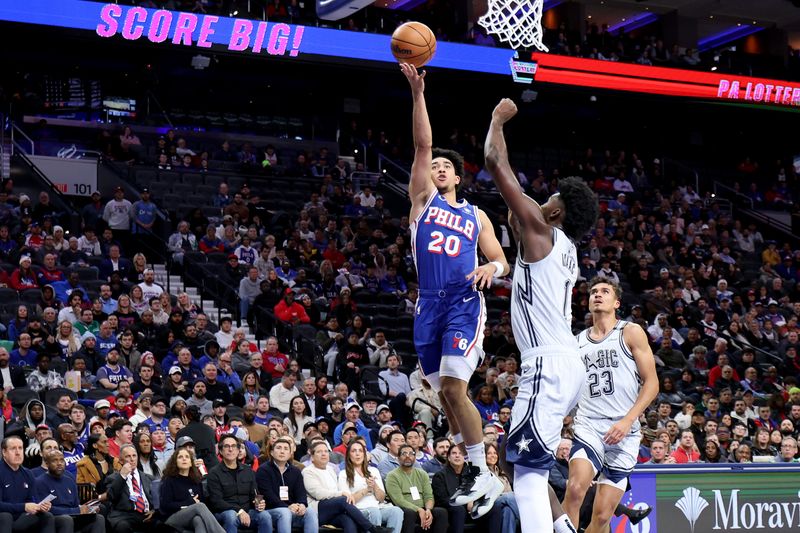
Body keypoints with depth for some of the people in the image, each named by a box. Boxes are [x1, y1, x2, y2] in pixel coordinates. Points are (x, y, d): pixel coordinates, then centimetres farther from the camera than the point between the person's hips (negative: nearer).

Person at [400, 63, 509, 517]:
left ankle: (483, 473, -8)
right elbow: (422, 144, 2)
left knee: (454, 387, -17)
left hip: (464, 302, -3)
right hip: (429, 305, 3)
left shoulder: (476, 216, 15)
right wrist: (418, 94, -9)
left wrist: (493, 268, -10)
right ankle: (478, 473, 17)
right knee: (446, 393, 6)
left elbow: (502, 262, 16)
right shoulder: (423, 199, 13)